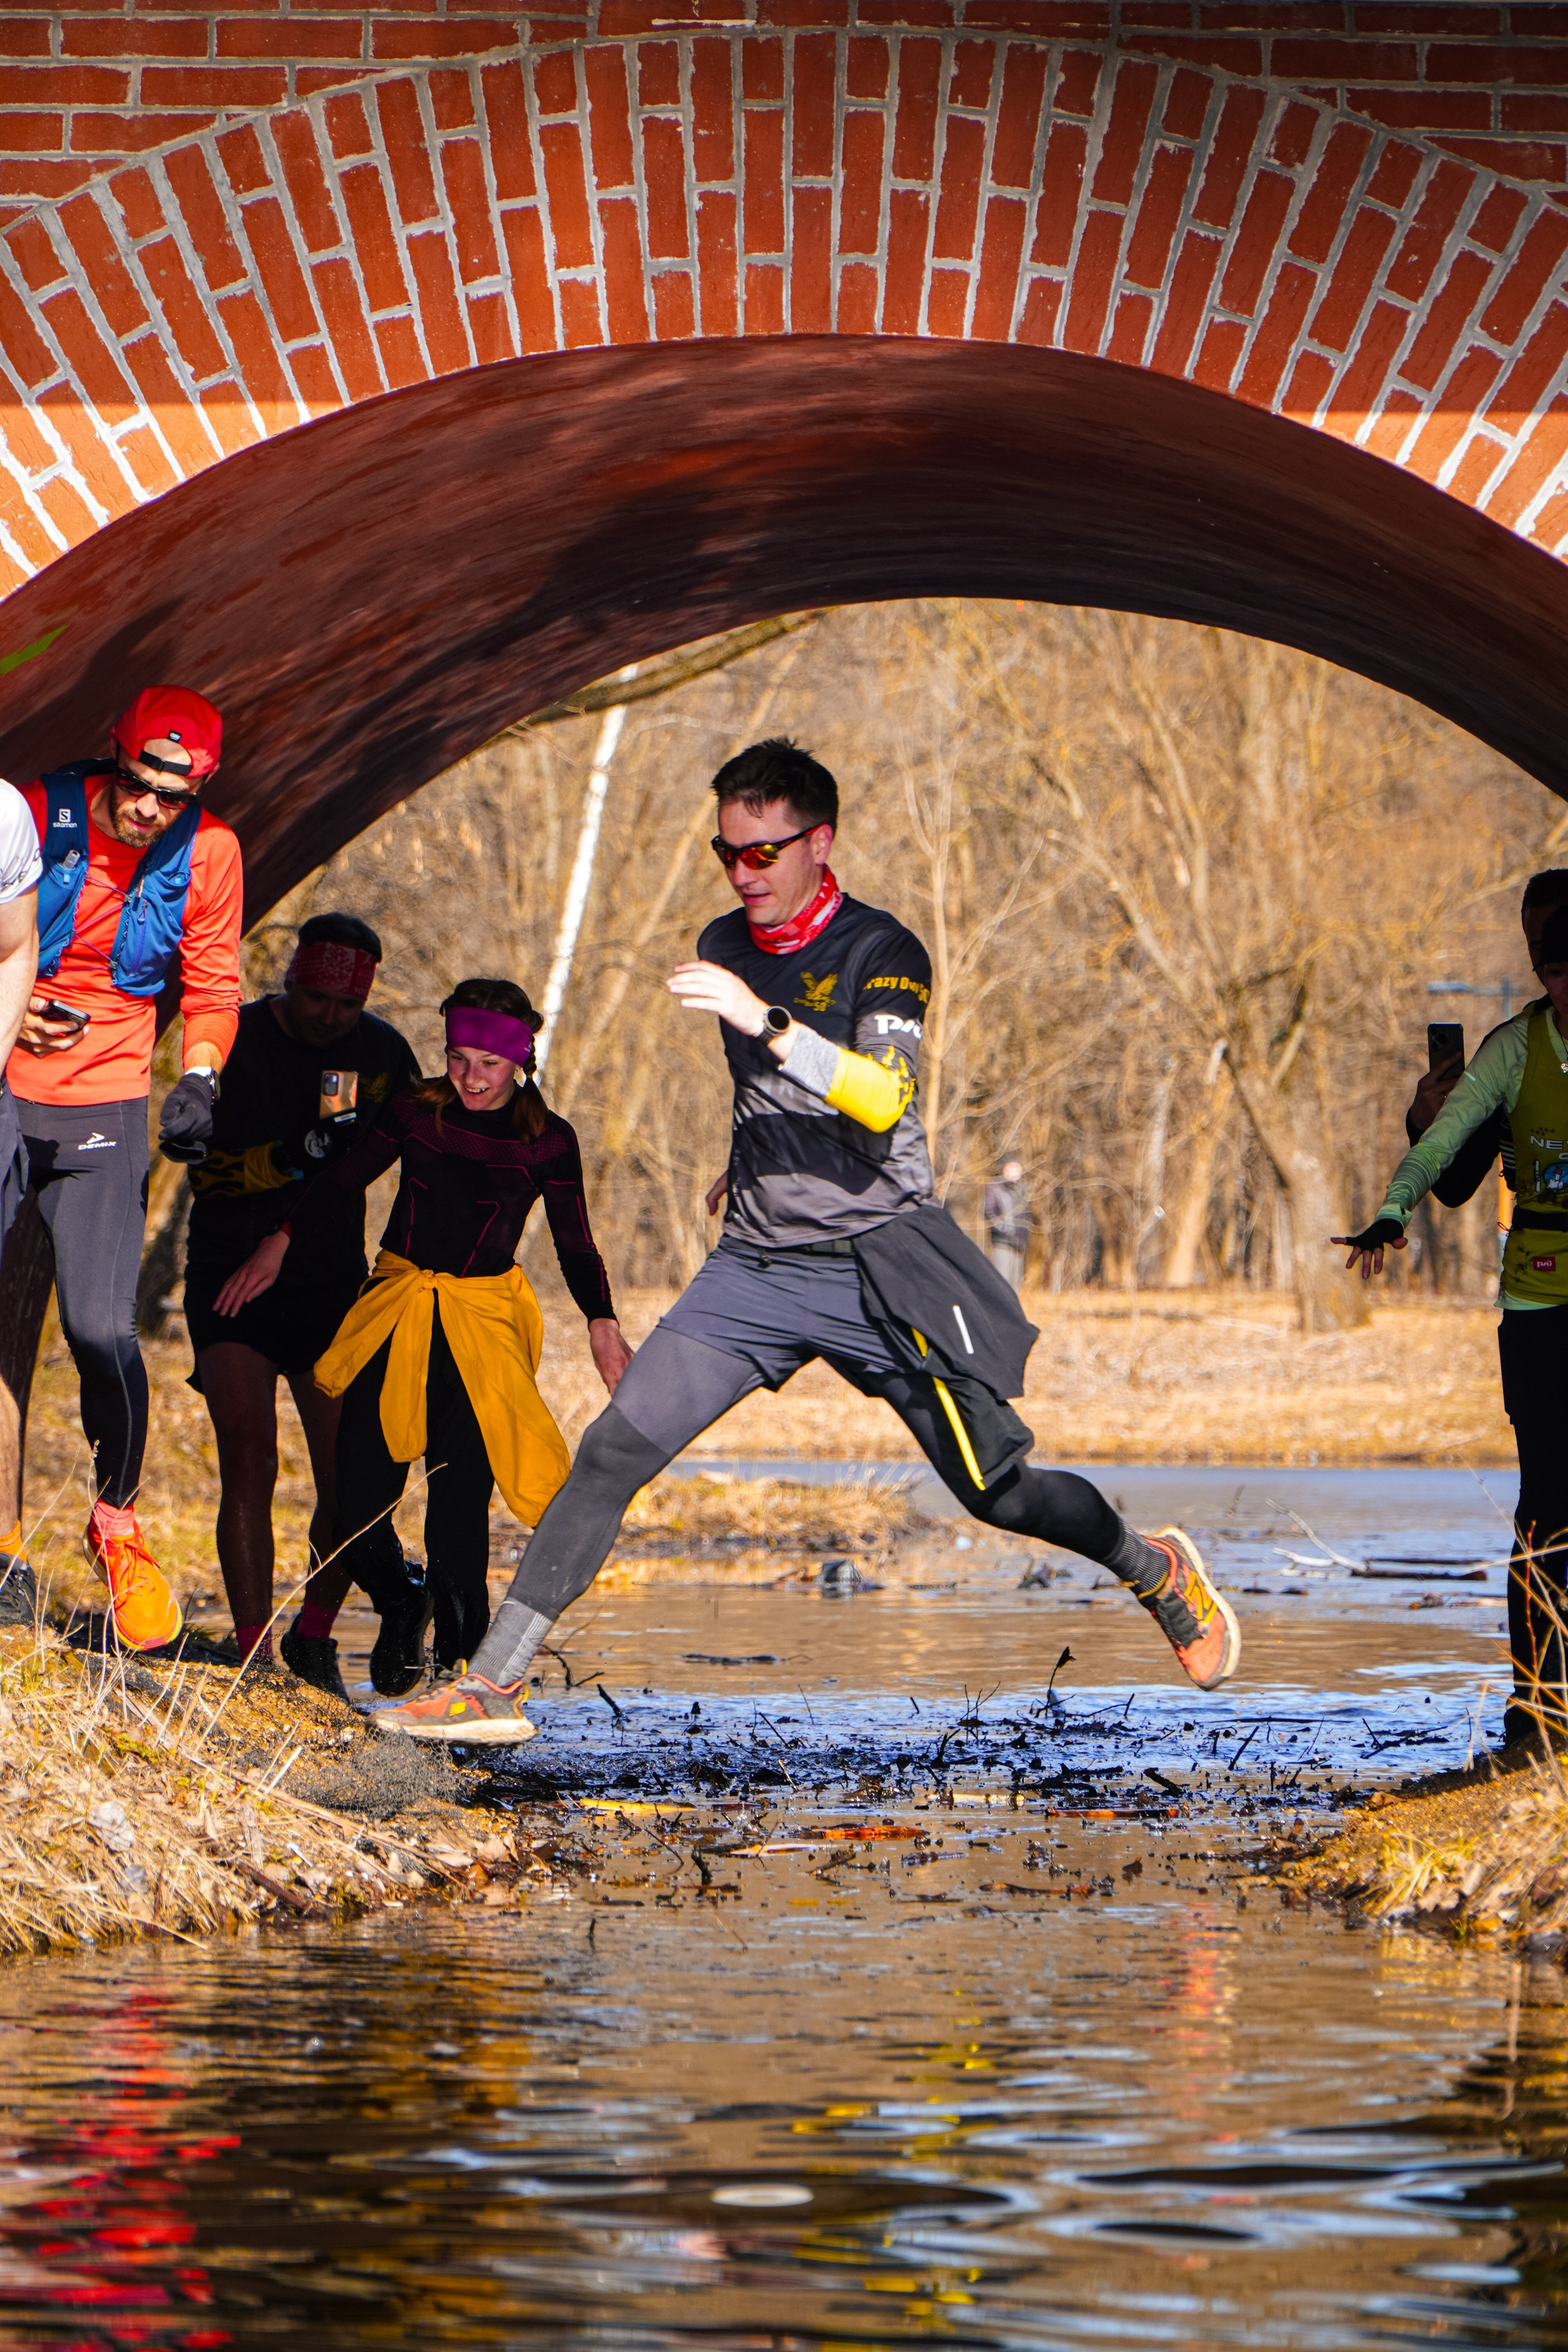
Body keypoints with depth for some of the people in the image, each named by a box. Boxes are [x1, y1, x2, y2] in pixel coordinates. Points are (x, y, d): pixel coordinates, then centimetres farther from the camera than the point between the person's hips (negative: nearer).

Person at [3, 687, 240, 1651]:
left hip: (104, 1107, 0)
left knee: (102, 1330, -13)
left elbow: (213, 987, 12)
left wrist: (199, 1079, -4)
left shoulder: (208, 852, -1)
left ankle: (118, 1521, 10)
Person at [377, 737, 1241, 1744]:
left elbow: (882, 1097, -29)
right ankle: (493, 1681, -11)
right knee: (616, 1450, -11)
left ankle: (1160, 1572, 31)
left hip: (880, 1268, -5)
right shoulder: (727, 948, 9)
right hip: (757, 1266, 5)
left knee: (1000, 1493, 2)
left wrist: (768, 1022, -37)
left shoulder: (882, 953, -11)